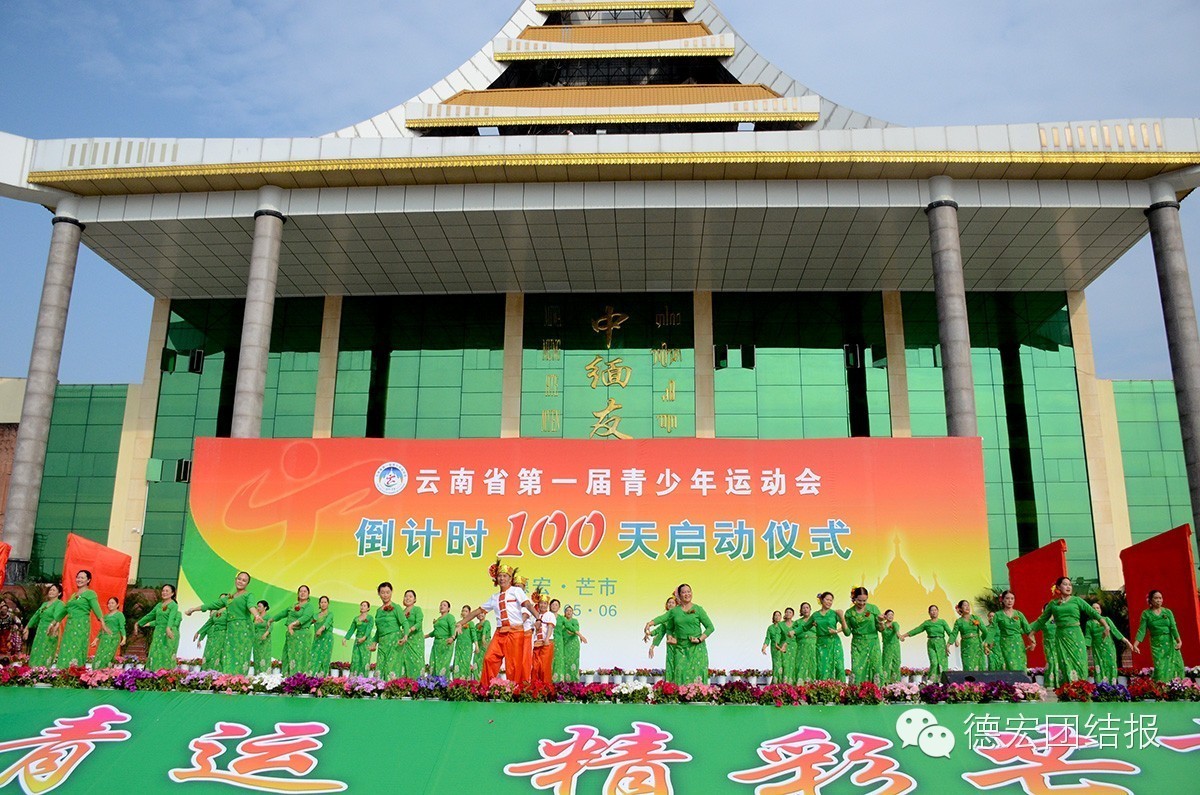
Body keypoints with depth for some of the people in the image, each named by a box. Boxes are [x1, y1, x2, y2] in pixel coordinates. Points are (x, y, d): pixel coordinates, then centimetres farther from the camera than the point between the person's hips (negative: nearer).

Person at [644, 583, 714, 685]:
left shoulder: (698, 609, 2)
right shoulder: (674, 611, 9)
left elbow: (710, 627, 2)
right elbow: (669, 628, 17)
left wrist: (700, 639, -8)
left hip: (697, 648, -2)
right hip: (681, 648, 2)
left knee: (697, 674, -9)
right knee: (681, 674, -7)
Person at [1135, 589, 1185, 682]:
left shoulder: (1168, 612, 7)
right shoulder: (1146, 614, 1)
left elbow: (1173, 627, -4)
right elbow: (1142, 630, -5)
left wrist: (1179, 641, -19)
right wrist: (1135, 644, -18)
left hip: (1170, 643, 2)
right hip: (1157, 644, -2)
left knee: (1176, 666, -3)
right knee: (1160, 669, -10)